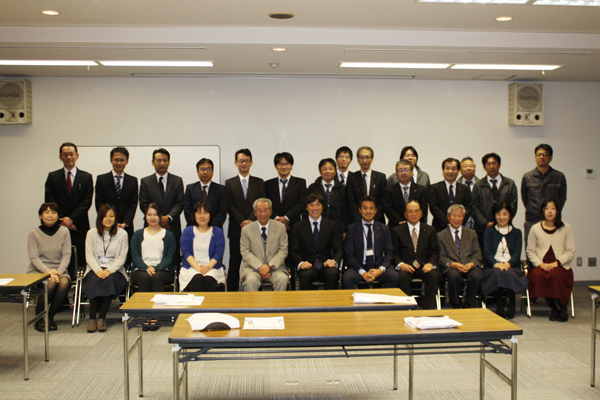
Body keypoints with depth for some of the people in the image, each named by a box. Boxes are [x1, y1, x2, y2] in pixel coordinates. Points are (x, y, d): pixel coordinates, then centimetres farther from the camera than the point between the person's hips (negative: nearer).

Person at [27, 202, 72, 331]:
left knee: (64, 282, -32)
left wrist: (59, 271, -18)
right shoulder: (34, 233, 0)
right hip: (37, 271, -1)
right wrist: (48, 271, -22)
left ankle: (50, 317, -12)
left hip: (59, 270, 1)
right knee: (51, 283, -33)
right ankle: (39, 319, -11)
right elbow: (34, 258, -7)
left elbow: (66, 255, -2)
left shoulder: (64, 231, 3)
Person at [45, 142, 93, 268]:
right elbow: (49, 202, 4)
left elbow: (87, 202, 0)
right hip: (59, 226, 0)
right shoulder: (53, 177, 10)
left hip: (79, 227, 0)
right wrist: (63, 220, -7)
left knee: (80, 262, -3)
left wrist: (71, 219, -10)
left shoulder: (86, 177, 8)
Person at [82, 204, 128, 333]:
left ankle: (101, 318, -28)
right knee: (95, 282, -32)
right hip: (95, 269, 1)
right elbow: (89, 256, 2)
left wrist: (109, 270, -17)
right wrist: (98, 270, -16)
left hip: (115, 270, -1)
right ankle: (92, 318, -27)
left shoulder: (122, 234, 6)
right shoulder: (91, 233, 11)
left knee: (110, 280, -34)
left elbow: (122, 258, -1)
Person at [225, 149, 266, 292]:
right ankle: (232, 292, 7)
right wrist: (242, 222, -11)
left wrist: (251, 220, -12)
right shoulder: (229, 183, 10)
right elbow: (230, 206, 0)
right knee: (234, 263, 2)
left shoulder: (259, 182, 12)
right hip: (236, 230, 0)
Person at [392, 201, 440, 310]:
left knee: (434, 275, -31)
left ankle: (428, 309, -24)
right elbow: (394, 252, 5)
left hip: (424, 267, 1)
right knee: (402, 276, -35)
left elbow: (435, 252, 10)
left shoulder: (430, 230, 16)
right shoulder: (397, 231, 12)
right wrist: (400, 264, -16)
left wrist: (431, 263, -12)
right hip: (406, 267, -1)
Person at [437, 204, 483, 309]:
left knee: (477, 276, -32)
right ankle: (456, 306, -15)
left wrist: (472, 263, -12)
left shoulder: (471, 233, 21)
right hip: (451, 267, -2)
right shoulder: (441, 235, 14)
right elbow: (441, 257, 4)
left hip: (469, 266, 2)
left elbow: (477, 254, 11)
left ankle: (468, 305, -12)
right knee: (454, 276, -37)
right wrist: (452, 264, -17)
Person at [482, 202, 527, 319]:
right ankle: (499, 308, -31)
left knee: (510, 274, -36)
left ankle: (511, 306, -26)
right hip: (492, 267, -1)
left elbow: (517, 252, 3)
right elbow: (487, 251, 0)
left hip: (511, 266, 1)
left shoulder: (516, 233, 19)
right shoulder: (489, 231, 16)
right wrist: (496, 264, -21)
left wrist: (508, 264, -19)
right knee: (497, 274, -36)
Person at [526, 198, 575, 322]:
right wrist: (541, 264, -11)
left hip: (560, 266, -1)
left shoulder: (565, 228, 7)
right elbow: (530, 251, 6)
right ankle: (554, 307, -15)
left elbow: (570, 251, 3)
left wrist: (557, 263, -12)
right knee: (537, 275, -33)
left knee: (555, 275, -35)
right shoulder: (535, 229, 8)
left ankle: (562, 308, -13)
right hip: (541, 266, 1)